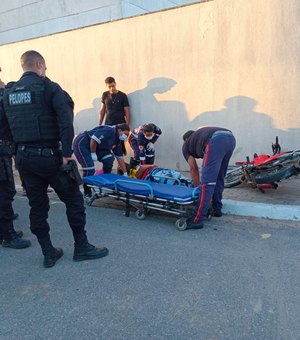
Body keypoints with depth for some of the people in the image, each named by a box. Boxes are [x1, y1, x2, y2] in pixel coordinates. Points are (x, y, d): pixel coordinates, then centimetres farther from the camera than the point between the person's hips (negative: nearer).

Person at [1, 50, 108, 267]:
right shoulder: (48, 87, -8)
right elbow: (65, 120, -21)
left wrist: (19, 150, 16)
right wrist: (67, 153, -19)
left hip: (23, 157, 6)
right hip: (49, 156, -6)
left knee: (37, 206, 12)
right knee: (74, 200, 7)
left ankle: (48, 254, 20)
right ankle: (82, 248, 16)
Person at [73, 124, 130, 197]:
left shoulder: (117, 140, 5)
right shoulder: (109, 131, -24)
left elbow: (120, 157, 8)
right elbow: (94, 139, -30)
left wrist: (125, 173, 7)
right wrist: (93, 154, -21)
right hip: (81, 143, -9)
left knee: (109, 158, -7)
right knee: (89, 169, -16)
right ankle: (87, 193, 1)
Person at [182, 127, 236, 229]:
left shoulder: (186, 145, 27)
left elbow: (193, 168, 23)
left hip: (216, 141, -7)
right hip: (231, 137, 7)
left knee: (207, 181, -9)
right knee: (219, 178, 22)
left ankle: (197, 220, -9)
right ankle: (217, 209, 32)